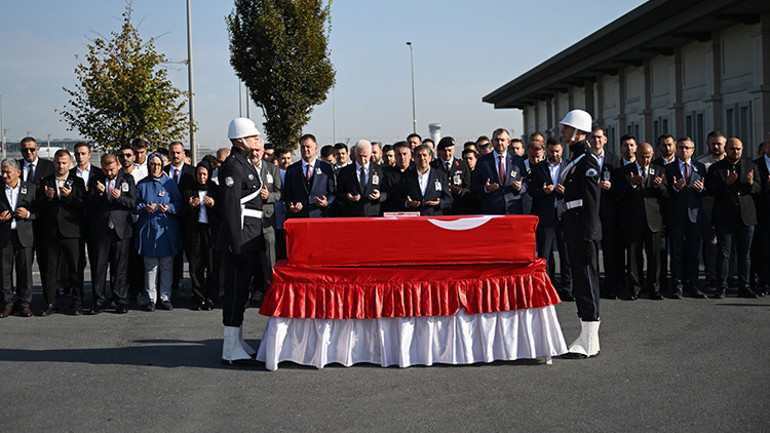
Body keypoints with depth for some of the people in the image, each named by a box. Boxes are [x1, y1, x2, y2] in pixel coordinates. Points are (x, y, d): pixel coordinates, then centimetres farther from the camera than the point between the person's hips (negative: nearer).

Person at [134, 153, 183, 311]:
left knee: (167, 266, 2)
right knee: (150, 267, 0)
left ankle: (165, 298, 9)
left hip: (166, 229, 0)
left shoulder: (169, 182, 8)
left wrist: (169, 208, -15)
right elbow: (134, 206, 7)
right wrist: (144, 208, -13)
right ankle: (151, 299, 6)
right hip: (148, 229, 0)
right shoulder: (142, 184, 9)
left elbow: (178, 203, 4)